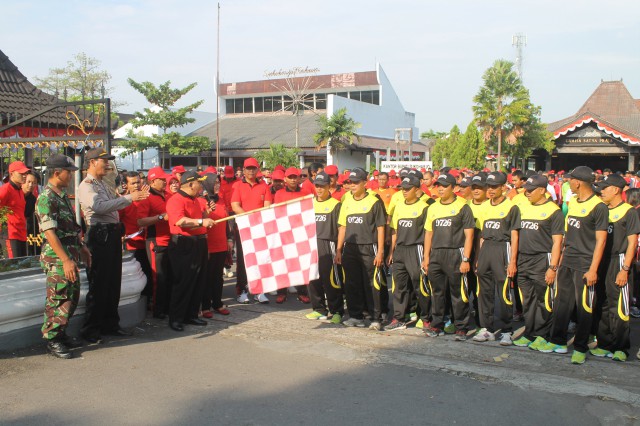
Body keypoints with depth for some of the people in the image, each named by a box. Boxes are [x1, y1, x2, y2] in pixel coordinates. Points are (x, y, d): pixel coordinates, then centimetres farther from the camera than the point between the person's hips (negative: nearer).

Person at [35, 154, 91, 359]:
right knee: (59, 300, -3)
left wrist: (82, 248, 20)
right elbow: (50, 233, -21)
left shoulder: (62, 196, 14)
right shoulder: (46, 198, -16)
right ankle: (52, 340, 9)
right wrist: (66, 260, -24)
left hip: (70, 255, 9)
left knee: (72, 297, 14)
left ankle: (61, 333, 27)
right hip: (57, 258, -9)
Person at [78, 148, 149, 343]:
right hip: (100, 235, -9)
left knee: (114, 282, 13)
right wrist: (129, 197, -26)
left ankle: (110, 324, 24)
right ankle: (91, 329, 6)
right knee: (99, 284, -4)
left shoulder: (103, 184, 20)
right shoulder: (86, 186, -10)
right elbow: (100, 206, -26)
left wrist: (135, 196, 11)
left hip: (113, 234, 9)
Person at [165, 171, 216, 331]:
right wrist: (201, 222, -35)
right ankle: (175, 318, 4)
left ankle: (191, 315, 22)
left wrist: (206, 214, 15)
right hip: (183, 245, -9)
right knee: (183, 282, -6)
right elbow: (180, 221, -29)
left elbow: (203, 214, 36)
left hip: (199, 244, 9)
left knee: (199, 281, 11)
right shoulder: (176, 200, -13)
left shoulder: (196, 200, 17)